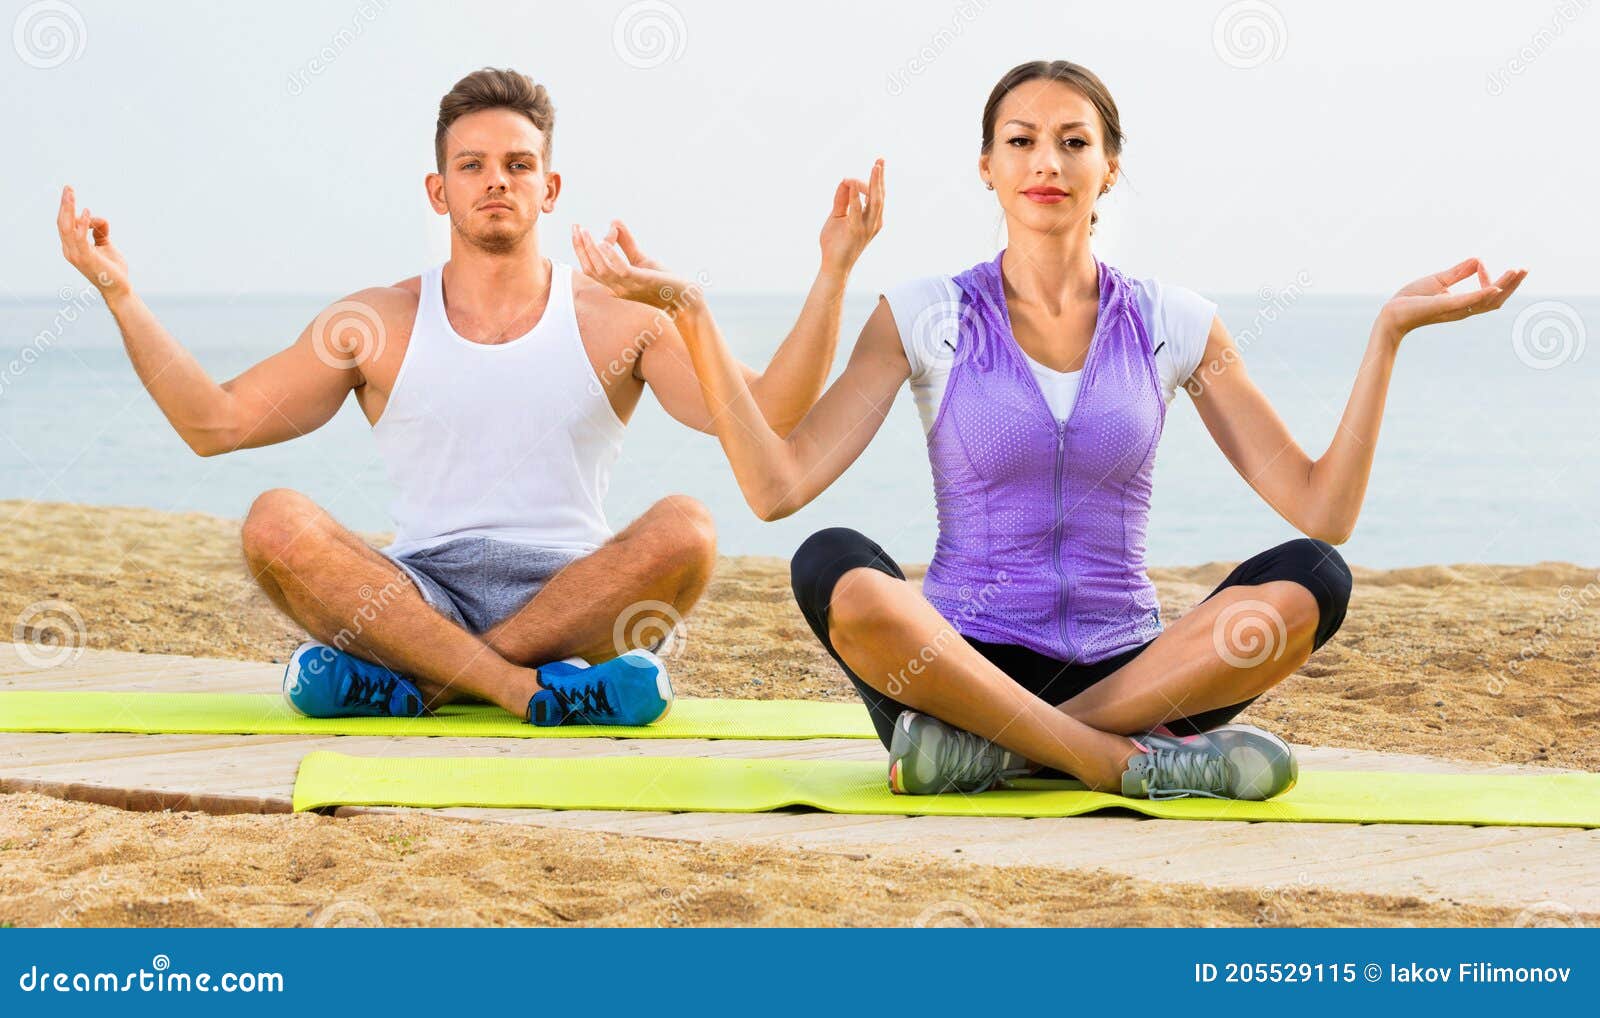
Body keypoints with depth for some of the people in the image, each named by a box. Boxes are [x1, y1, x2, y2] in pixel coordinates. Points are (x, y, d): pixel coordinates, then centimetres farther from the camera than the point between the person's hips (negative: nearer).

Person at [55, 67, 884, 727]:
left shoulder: (620, 321, 8)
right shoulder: (379, 324, 10)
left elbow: (764, 420, -4)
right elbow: (215, 423, 6)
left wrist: (833, 274, -12)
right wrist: (120, 293, -1)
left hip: (570, 596, 0)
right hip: (415, 598, 0)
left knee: (683, 530, -30)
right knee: (275, 523, -26)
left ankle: (412, 683, -24)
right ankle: (532, 687, -31)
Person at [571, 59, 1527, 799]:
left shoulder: (1172, 324, 6)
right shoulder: (927, 317, 3)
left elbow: (1321, 508, 1)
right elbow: (779, 485, -8)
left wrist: (1389, 334, -4)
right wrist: (690, 315, -14)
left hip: (1126, 671, 2)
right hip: (961, 660, -2)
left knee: (1309, 582, -25)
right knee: (835, 569, -33)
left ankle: (996, 750, -24)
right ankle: (1130, 760, -28)